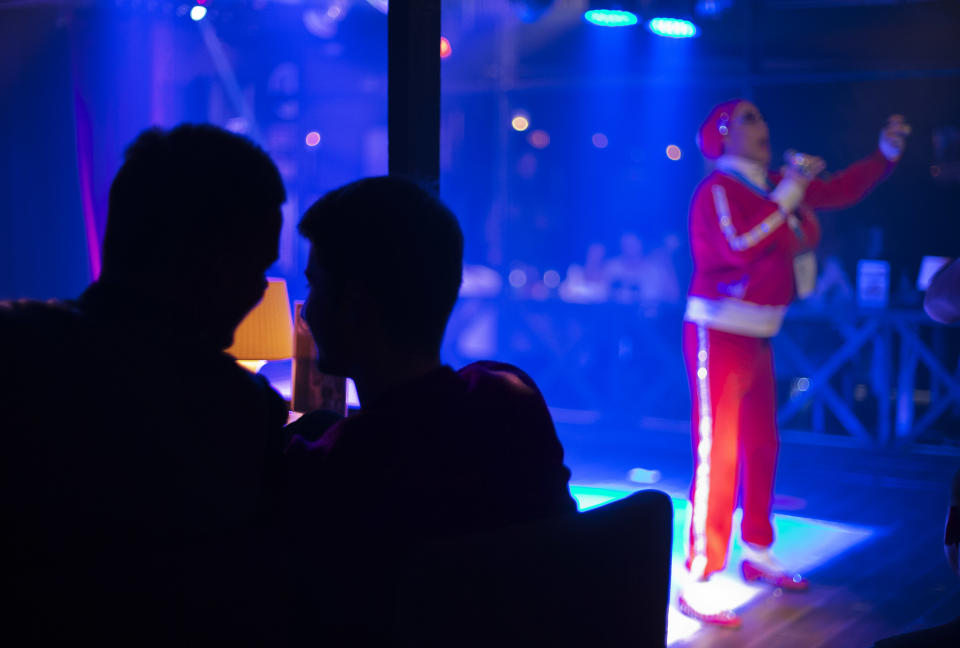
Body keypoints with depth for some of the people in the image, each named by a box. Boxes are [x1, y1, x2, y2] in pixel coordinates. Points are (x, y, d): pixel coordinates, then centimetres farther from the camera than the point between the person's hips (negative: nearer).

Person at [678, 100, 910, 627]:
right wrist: (787, 195, -23)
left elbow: (840, 191, 17)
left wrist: (887, 152, 6)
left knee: (761, 448, 16)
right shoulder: (718, 189, -12)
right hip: (718, 335, -9)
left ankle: (757, 554, 31)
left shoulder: (774, 185, 11)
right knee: (717, 456, -12)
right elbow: (739, 247, -28)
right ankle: (697, 584, -10)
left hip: (757, 336, 9)